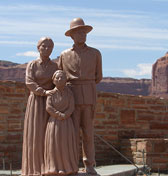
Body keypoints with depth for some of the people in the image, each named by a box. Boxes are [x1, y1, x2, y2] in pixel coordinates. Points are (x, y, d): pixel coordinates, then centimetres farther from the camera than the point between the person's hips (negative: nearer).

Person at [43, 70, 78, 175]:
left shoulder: (69, 93, -2)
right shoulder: (51, 93, -3)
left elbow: (71, 108, -5)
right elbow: (48, 108, -9)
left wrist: (64, 116, -16)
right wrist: (59, 115, -15)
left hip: (66, 122, 0)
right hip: (54, 122, 0)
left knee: (66, 144, -1)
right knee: (54, 144, -2)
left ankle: (67, 167, 5)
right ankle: (54, 168, 3)